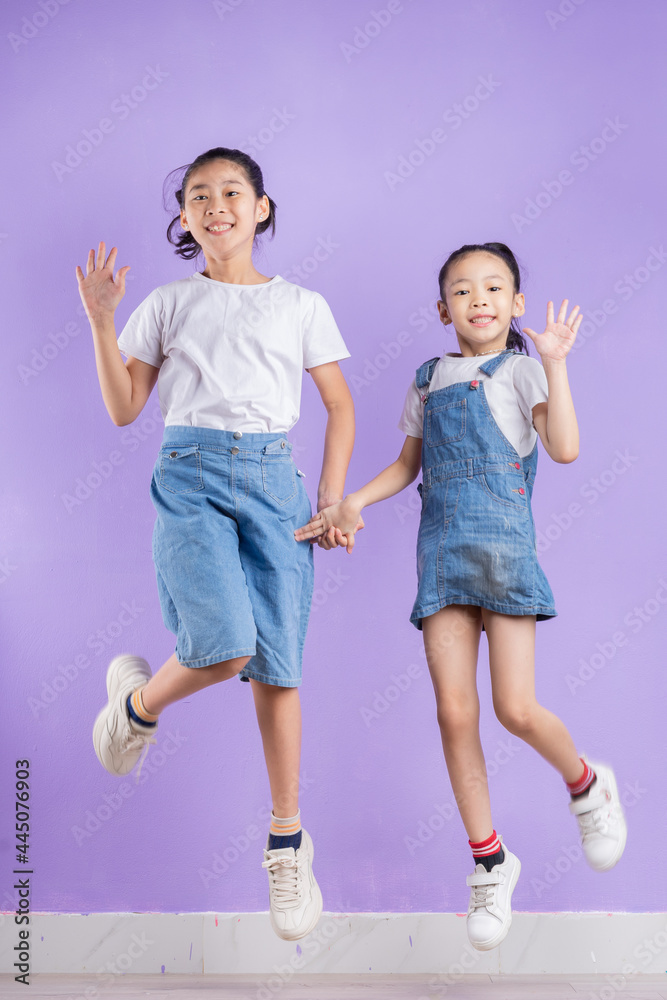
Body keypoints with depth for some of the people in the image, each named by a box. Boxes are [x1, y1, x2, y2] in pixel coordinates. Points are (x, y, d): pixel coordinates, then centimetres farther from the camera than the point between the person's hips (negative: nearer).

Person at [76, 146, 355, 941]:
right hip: (191, 475, -1)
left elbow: (340, 406, 15)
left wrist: (332, 501, 5)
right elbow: (123, 409, 10)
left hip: (273, 479, 1)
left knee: (279, 667, -2)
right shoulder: (168, 303, 14)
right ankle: (137, 698, 12)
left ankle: (286, 843, 12)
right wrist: (101, 321, -1)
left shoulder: (301, 305, 14)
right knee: (224, 648, -23)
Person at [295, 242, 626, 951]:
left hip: (504, 545, -4)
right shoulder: (428, 381, 16)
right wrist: (352, 502, 9)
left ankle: (586, 785, 24)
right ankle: (489, 860, 13)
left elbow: (564, 447, -12)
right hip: (441, 550, 4)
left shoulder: (519, 371, 3)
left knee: (517, 709, -10)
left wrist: (554, 363, -14)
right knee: (454, 712, -1)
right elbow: (408, 465, 23)